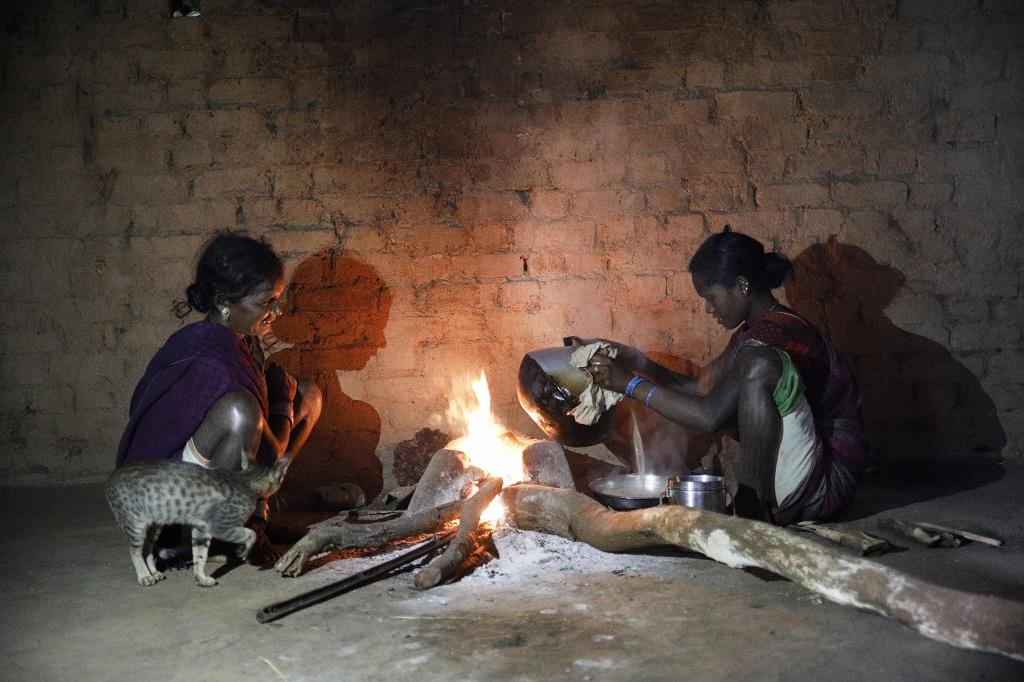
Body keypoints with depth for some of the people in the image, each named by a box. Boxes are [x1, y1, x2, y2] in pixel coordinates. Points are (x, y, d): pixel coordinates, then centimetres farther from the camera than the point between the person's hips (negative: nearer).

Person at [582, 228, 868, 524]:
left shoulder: (776, 332, -20)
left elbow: (710, 416, -27)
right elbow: (700, 389, 13)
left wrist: (630, 383, -19)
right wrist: (639, 363, 2)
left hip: (826, 482, -10)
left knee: (761, 364, -28)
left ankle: (754, 511, -24)